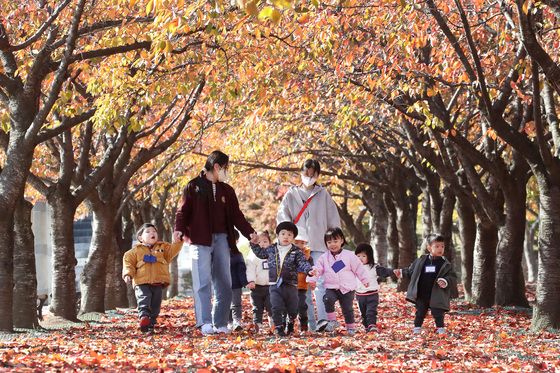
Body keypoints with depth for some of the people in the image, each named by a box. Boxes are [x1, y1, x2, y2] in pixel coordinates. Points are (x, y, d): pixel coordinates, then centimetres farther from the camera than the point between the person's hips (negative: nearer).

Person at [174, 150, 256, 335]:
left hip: (221, 239, 5)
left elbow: (236, 215, 15)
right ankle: (205, 323, -15)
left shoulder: (227, 190, 18)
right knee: (203, 282, -11)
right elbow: (183, 211, -1)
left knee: (224, 283, 4)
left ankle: (221, 323, 9)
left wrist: (250, 232, 2)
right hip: (200, 240, -5)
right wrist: (179, 230, -19)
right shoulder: (194, 187, 4)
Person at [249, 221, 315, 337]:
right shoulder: (271, 249, 6)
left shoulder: (296, 252, -2)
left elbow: (303, 263, -12)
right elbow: (260, 253, 24)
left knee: (292, 309, 10)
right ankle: (279, 328, 2)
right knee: (277, 308, -9)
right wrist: (254, 244, 16)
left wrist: (309, 270, -30)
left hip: (291, 285, -1)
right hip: (275, 285, 1)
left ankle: (290, 324, 37)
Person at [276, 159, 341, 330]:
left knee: (322, 282, -13)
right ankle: (309, 321, 2)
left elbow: (334, 220, 10)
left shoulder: (323, 194, 11)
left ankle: (324, 320, -18)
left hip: (319, 246, -2)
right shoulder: (292, 194, 13)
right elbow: (282, 214, 2)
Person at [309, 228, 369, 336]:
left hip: (347, 289, -1)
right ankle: (332, 320, -14)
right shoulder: (324, 258, 5)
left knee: (347, 309, 2)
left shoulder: (349, 256, -1)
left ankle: (351, 327, 21)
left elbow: (359, 269, 6)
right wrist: (312, 279, -15)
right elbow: (317, 269, 1)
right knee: (327, 299, -28)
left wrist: (365, 280, 10)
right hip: (331, 288, 1)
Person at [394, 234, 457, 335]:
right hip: (421, 296, 2)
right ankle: (417, 329, 24)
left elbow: (452, 277, -6)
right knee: (420, 313, 12)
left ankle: (440, 329, 12)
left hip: (436, 296, -2)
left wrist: (446, 282, -24)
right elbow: (411, 271, 16)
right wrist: (402, 272, 6)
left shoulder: (446, 264, -4)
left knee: (438, 314, 0)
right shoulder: (420, 261, 2)